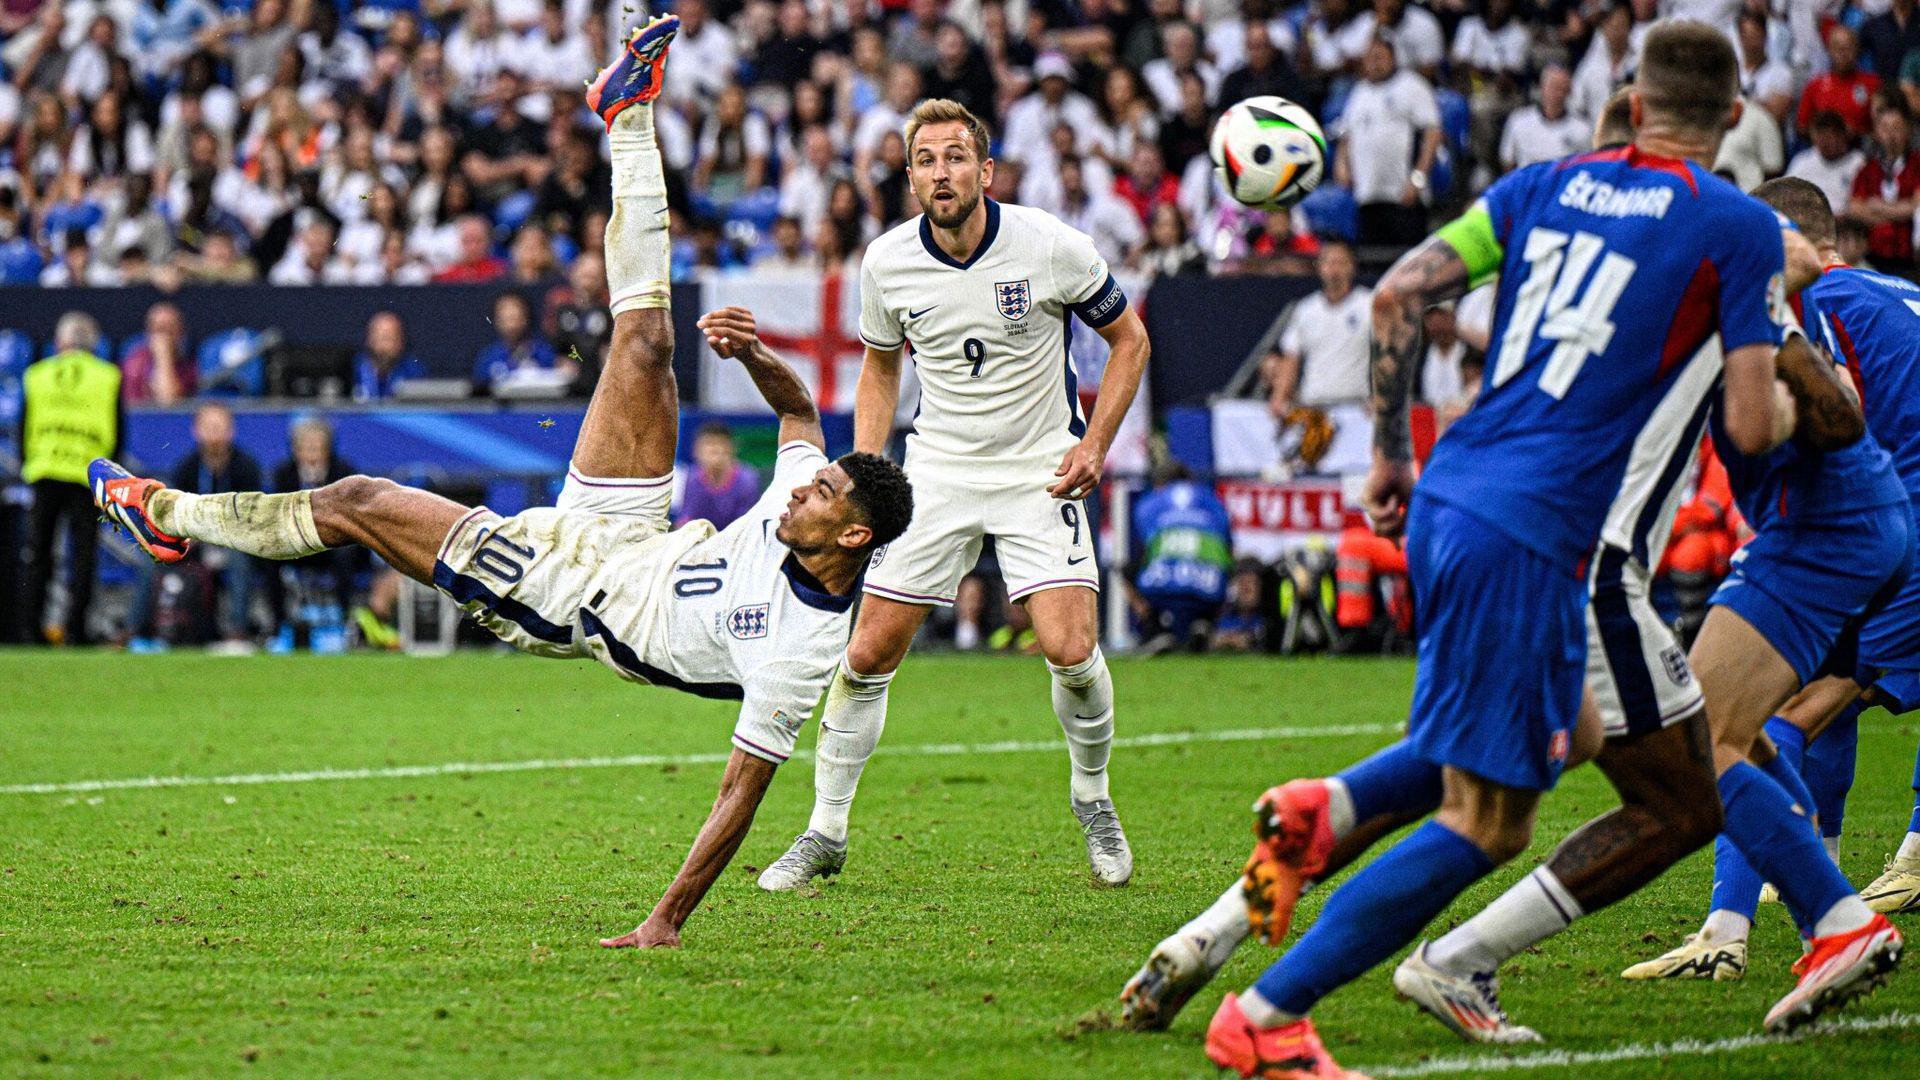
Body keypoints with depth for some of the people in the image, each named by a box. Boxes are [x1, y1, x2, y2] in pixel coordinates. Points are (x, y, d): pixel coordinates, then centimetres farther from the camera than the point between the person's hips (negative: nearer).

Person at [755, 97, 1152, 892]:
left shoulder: (1051, 246, -14)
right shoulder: (888, 263, -6)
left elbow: (1129, 338, 1)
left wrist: (1094, 444, -8)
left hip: (1040, 472, -2)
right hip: (936, 472, 2)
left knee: (1070, 650, -17)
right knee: (868, 653, -4)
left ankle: (1092, 797, 11)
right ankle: (826, 832, 12)